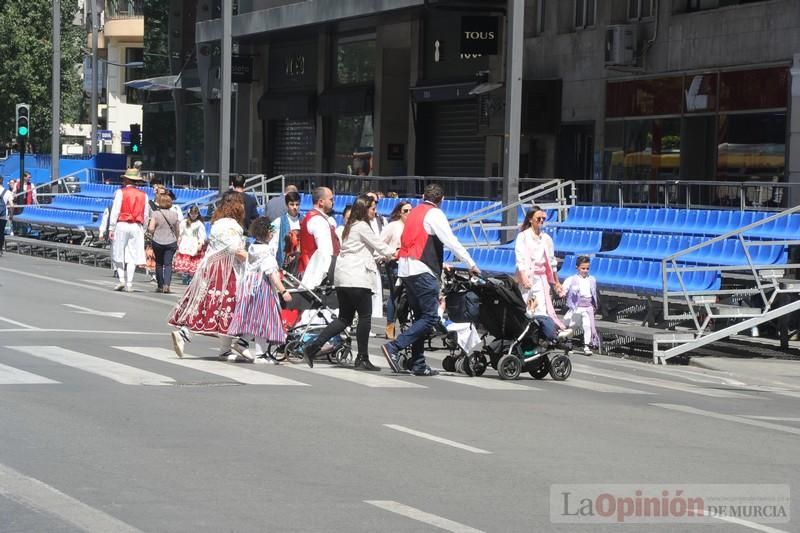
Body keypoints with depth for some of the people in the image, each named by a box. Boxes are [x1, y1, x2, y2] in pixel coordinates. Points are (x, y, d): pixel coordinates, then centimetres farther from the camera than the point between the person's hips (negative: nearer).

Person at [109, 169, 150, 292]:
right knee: (132, 256, 4)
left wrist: (111, 228, -4)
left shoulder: (121, 192, -3)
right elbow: (146, 214, 7)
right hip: (137, 226, 3)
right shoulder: (143, 195, 7)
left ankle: (122, 280, -2)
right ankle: (129, 284, 2)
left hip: (122, 225, -3)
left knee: (118, 254, 7)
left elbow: (115, 211, -6)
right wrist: (142, 228, 15)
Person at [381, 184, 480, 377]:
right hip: (422, 270, -9)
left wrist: (440, 265, 27)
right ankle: (394, 347, -19)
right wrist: (471, 264, -6)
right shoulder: (435, 214, -4)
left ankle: (418, 364, 8)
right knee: (430, 317, -9)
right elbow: (451, 241, -11)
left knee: (420, 316, 12)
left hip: (405, 269, 9)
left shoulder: (414, 212, 20)